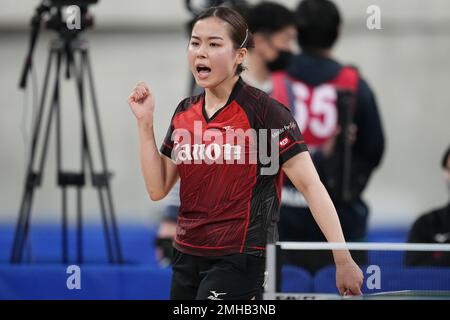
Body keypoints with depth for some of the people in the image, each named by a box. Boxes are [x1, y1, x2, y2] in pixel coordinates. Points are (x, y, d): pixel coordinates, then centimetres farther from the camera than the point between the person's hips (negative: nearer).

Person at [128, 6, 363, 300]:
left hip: (238, 261, -6)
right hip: (186, 256, 6)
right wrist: (145, 123, 2)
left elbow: (310, 185, -13)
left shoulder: (263, 110, -9)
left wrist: (343, 259, -20)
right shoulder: (184, 113, 9)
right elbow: (158, 189, 10)